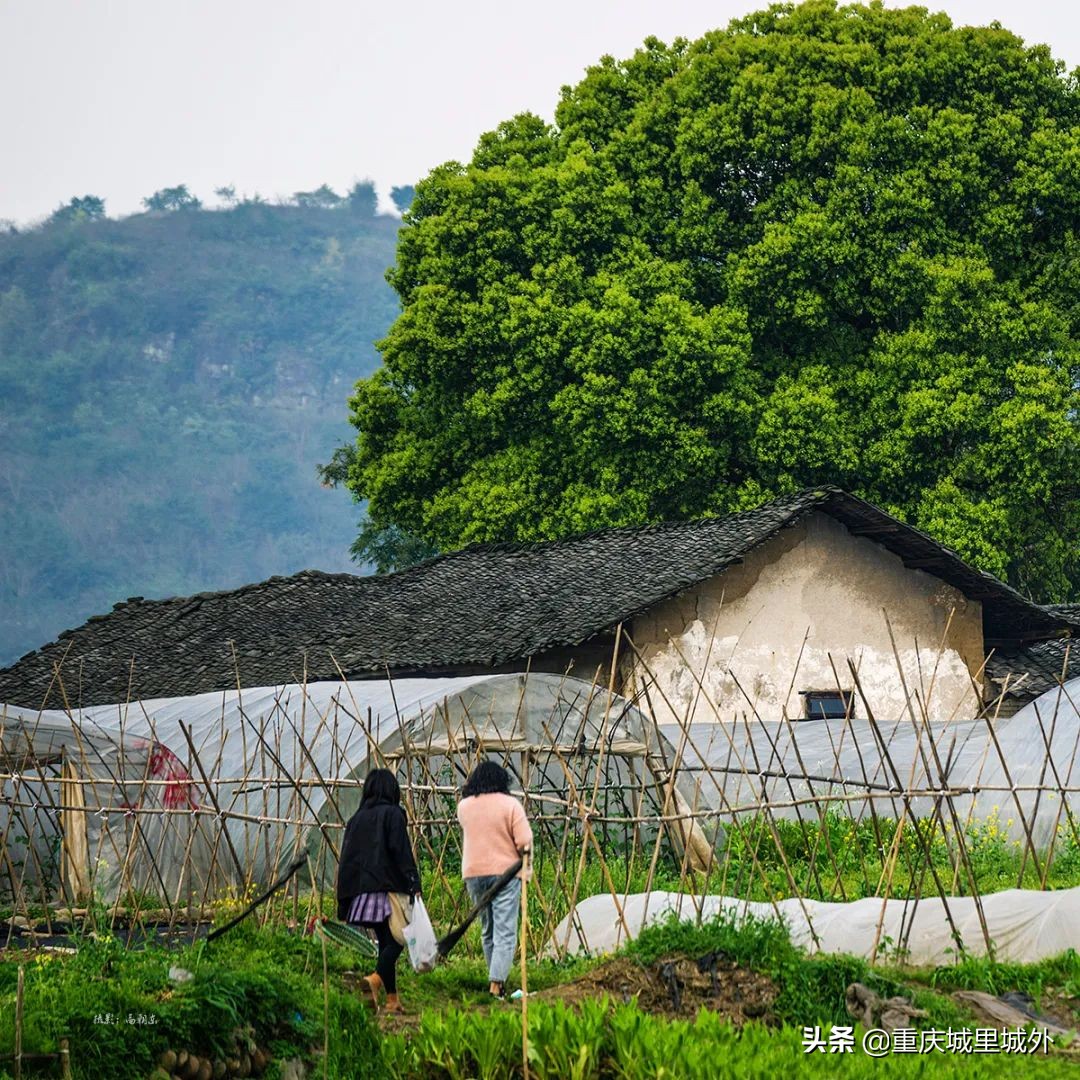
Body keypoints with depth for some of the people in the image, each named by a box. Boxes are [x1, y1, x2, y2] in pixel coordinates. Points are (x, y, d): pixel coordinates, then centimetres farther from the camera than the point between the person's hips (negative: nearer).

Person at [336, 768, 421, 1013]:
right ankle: (375, 979, -30)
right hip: (390, 888, -6)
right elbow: (402, 852, -13)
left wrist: (344, 904, 15)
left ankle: (392, 999, 8)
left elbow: (346, 859, 12)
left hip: (362, 889, 6)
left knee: (385, 942, 11)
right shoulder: (393, 815, -3)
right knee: (397, 940, -5)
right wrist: (414, 884, -12)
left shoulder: (357, 819, 12)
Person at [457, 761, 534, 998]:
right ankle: (496, 983, -18)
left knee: (487, 931, 16)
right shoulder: (510, 805, -6)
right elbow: (524, 843, -10)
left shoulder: (464, 807, 6)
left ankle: (498, 981, 22)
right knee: (505, 932, -6)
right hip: (505, 872, -4)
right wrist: (524, 858, 7)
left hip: (473, 873, 4)